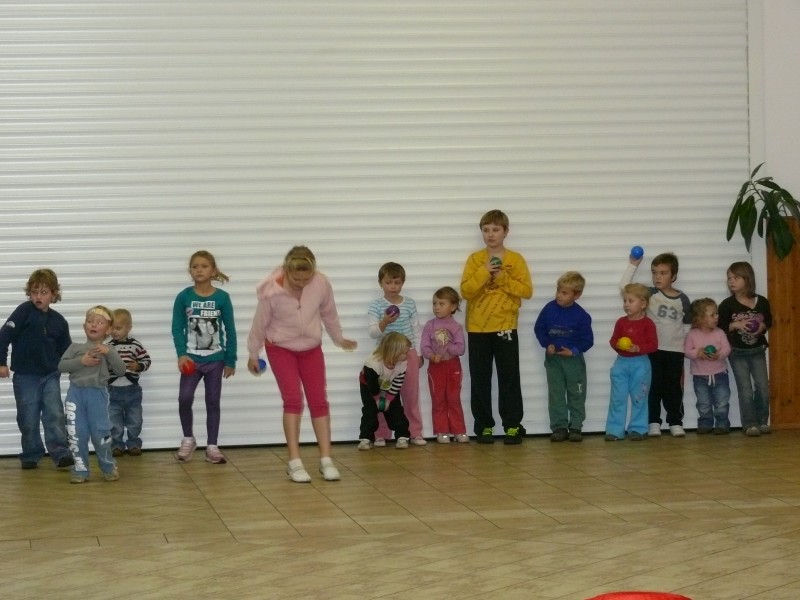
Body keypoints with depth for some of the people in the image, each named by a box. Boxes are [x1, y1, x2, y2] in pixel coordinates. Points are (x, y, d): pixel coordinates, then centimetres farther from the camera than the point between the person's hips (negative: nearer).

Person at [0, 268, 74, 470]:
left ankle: (61, 453, -7)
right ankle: (31, 455, 17)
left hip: (50, 375, 2)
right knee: (28, 419, 3)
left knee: (55, 415, -7)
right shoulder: (24, 311, -7)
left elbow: (65, 351, 12)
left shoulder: (59, 321, 4)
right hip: (25, 376, -2)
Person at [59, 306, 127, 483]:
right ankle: (80, 470, 11)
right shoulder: (75, 347, 7)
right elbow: (61, 365, -2)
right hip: (76, 393, 1)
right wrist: (81, 361, -15)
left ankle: (109, 468, 16)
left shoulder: (108, 349, 8)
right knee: (77, 433, 2)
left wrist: (109, 353, -14)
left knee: (100, 432, 0)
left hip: (97, 394, -1)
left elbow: (121, 371, -2)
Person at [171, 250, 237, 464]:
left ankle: (212, 447, 15)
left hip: (215, 359, 1)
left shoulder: (222, 298, -4)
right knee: (184, 398, -14)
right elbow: (177, 329, -4)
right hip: (192, 358, -1)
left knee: (213, 402, 7)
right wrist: (182, 354, -17)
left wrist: (230, 360, 2)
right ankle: (188, 439, 8)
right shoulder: (183, 297, -5)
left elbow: (230, 331, 1)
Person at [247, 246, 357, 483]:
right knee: (293, 399, -14)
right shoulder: (272, 292, -27)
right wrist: (253, 354, 2)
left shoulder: (322, 284, -21)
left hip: (311, 348, 3)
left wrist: (339, 339, 14)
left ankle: (326, 460, 4)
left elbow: (329, 313, -1)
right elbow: (260, 323, -11)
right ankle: (294, 462, -10)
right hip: (280, 348, -3)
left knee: (319, 400, 0)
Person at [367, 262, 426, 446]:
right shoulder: (376, 306, -4)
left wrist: (419, 354, 7)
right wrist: (384, 322, -28)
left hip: (408, 353, 2)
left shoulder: (410, 304, 2)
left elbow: (416, 330, 8)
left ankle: (415, 432, 15)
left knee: (411, 395, 7)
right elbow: (373, 333, -9)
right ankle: (381, 434, 10)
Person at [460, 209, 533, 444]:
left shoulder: (515, 259, 1)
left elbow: (527, 290, -5)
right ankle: (484, 426, 10)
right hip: (478, 328, 1)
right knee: (480, 380, 4)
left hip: (505, 327, -1)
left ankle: (513, 425, 7)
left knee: (509, 378, 1)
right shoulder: (475, 259, 2)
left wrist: (502, 278, -14)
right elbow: (466, 291, -6)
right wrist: (485, 272, -17)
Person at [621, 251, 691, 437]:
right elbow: (624, 286, -9)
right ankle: (653, 422, 7)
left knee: (674, 387, 5)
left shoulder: (682, 299, 2)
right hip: (653, 350, -1)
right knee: (654, 386, 1)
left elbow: (688, 323, 11)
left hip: (675, 350, 1)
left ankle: (676, 422, 12)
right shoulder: (650, 294, -1)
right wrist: (633, 265, -12)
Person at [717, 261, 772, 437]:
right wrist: (735, 325, -22)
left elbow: (769, 321, 10)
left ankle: (762, 422, 17)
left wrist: (762, 326, -11)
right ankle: (750, 424, 4)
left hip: (757, 351, 2)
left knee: (763, 387, 3)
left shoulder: (762, 302, -4)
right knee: (745, 390, -2)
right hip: (737, 352, -2)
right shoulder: (727, 305, -10)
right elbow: (720, 327, -7)